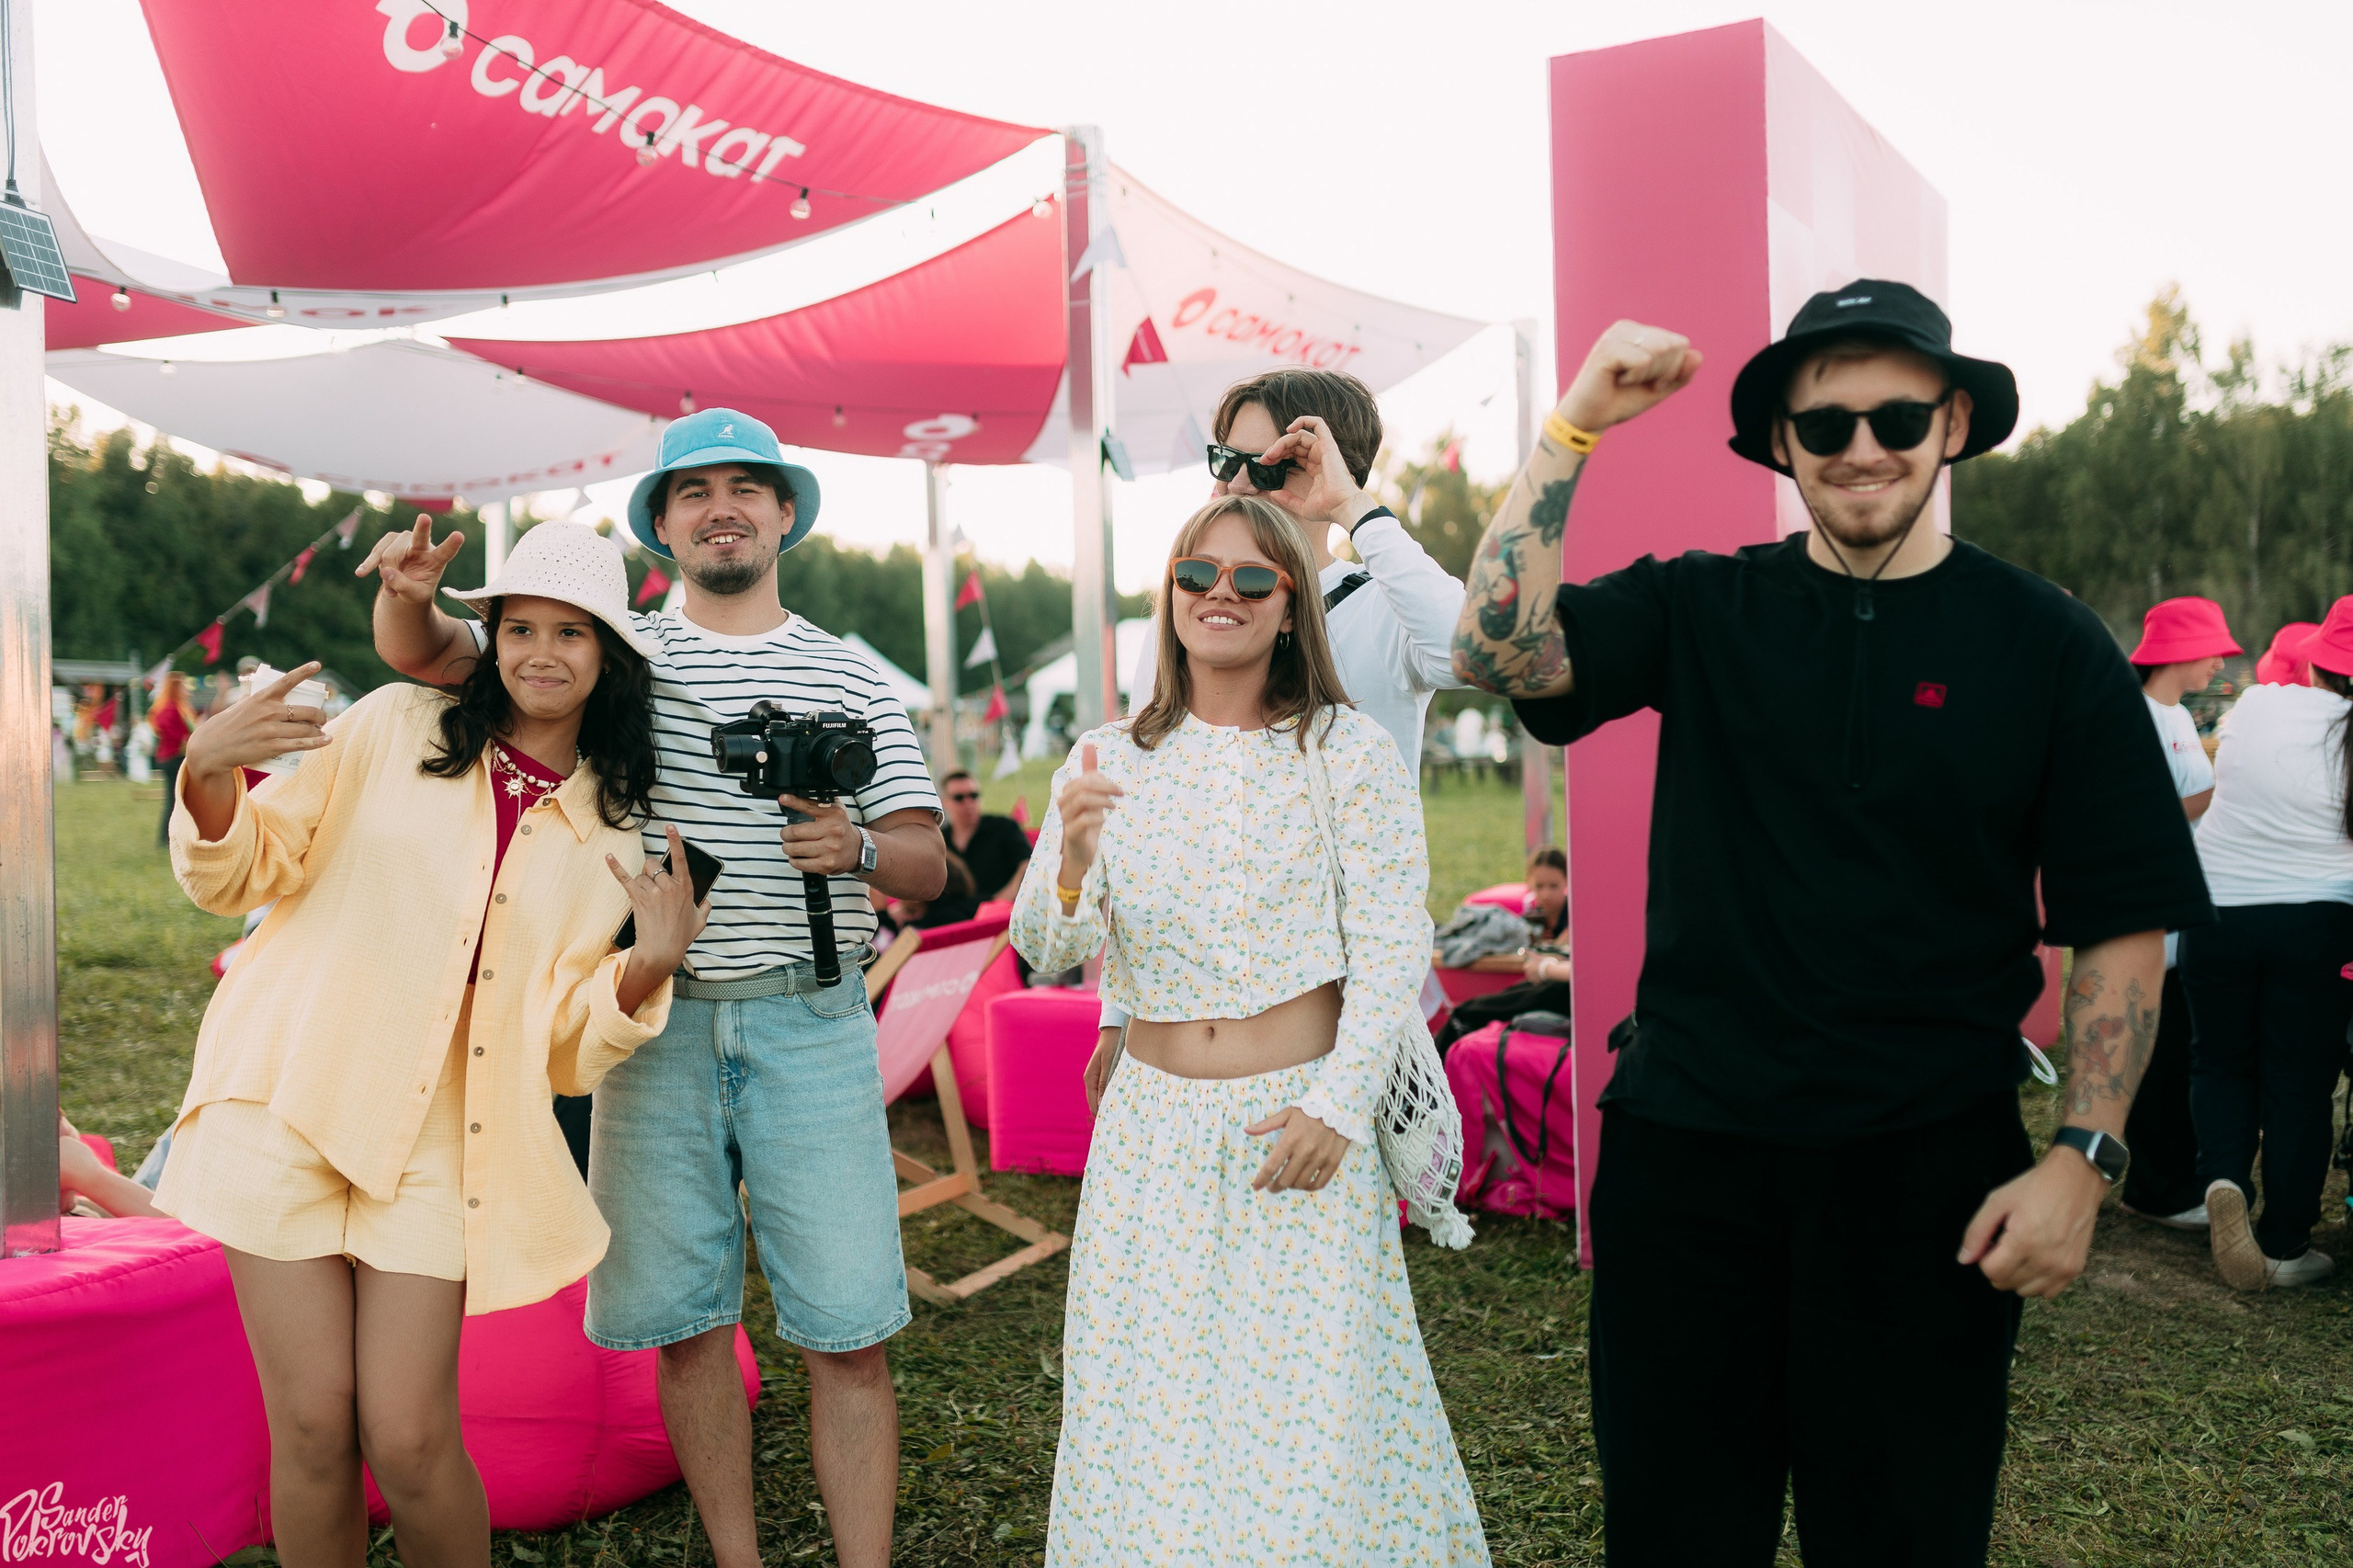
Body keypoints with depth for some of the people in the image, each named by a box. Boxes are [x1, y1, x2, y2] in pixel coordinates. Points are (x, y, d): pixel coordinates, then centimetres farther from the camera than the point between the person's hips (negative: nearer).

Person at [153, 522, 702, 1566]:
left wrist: (648, 967, -14)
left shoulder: (611, 833, 8)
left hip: (433, 1138, 1)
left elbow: (565, 1039, 5)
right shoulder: (399, 727, 4)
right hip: (289, 1096, -1)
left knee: (408, 1439, -5)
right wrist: (206, 775, -15)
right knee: (313, 1426, -2)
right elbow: (245, 874, 5)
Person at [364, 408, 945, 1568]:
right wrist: (408, 591, -20)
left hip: (810, 1025, -1)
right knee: (684, 1319, 8)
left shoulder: (850, 679, 9)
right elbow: (423, 653, 3)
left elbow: (927, 867, 6)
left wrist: (857, 847, -16)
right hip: (657, 1024, 1)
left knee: (847, 1329, -2)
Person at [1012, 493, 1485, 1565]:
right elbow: (1041, 955, 0)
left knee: (1312, 1405, 4)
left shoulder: (1348, 751, -3)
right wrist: (1071, 864, -21)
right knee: (1154, 1398, 10)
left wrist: (1338, 1106, -13)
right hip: (1153, 1130, 3)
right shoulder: (1107, 762, 5)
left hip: (1303, 1124, -2)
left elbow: (1393, 949, -5)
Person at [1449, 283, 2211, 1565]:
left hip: (1928, 1171, -1)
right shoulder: (1700, 610, 2)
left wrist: (2081, 1159, -9)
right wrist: (1576, 425, -14)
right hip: (1684, 1147, 1)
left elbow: (2124, 926, -1)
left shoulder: (2044, 644, -1)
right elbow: (1498, 650, -13)